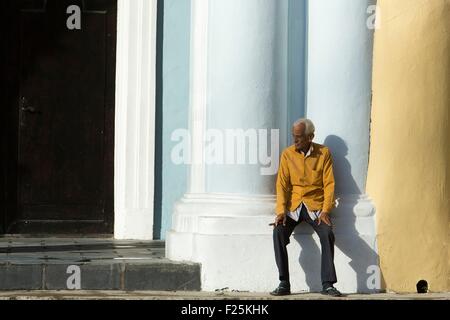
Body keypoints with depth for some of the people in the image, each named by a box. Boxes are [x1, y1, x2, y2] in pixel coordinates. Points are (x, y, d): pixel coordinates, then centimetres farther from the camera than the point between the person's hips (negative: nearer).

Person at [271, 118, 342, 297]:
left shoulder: (323, 153, 0)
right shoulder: (287, 154, 3)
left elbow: (329, 184, -2)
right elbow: (282, 184, 0)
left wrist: (325, 210, -14)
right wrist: (281, 211, -13)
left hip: (315, 205, -1)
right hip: (293, 205, 1)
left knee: (327, 234, -28)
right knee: (278, 232, -26)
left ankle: (327, 284, -19)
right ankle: (284, 284, -18)